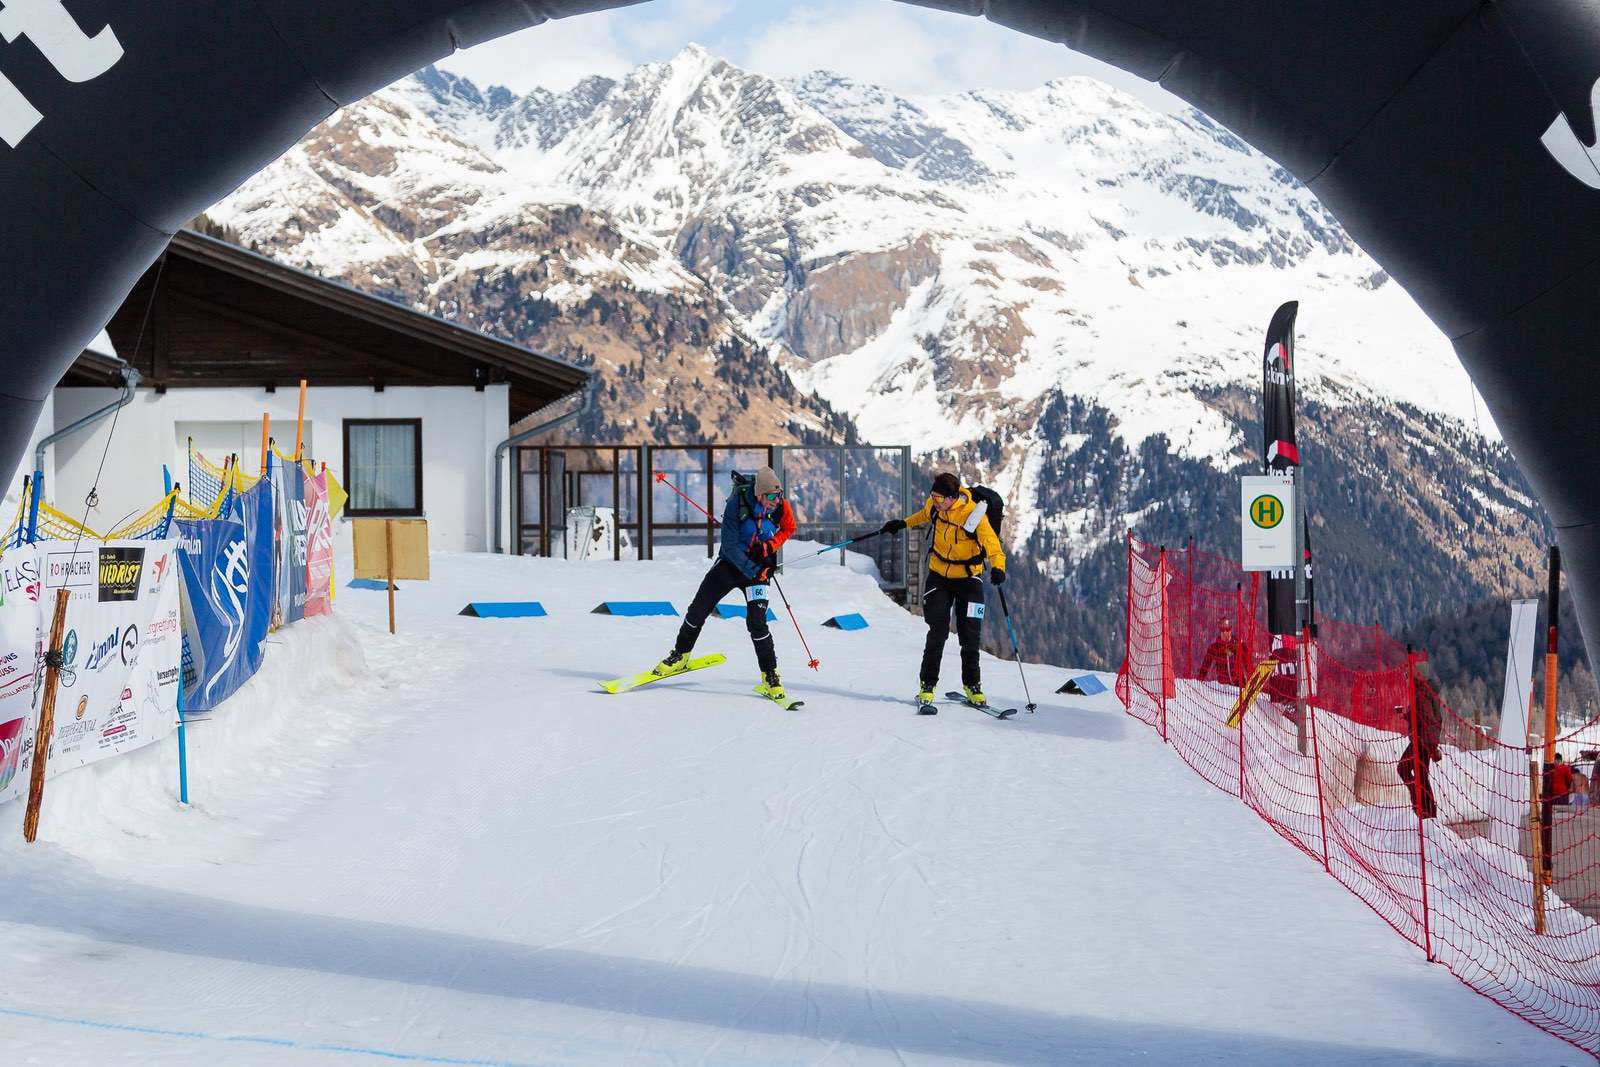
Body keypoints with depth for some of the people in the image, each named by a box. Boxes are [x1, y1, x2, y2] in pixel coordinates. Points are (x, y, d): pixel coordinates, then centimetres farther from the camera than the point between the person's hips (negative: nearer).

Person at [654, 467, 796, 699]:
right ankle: (680, 655, 29)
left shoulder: (781, 506, -17)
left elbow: (789, 528, 6)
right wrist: (754, 571, -29)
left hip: (759, 567, 0)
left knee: (756, 622, -15)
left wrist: (773, 545, -12)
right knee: (698, 610, 5)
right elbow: (730, 546, -24)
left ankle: (770, 677, -1)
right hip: (730, 563, 0)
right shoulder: (737, 504, -25)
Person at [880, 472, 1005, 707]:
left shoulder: (974, 514, -25)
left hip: (968, 578, -2)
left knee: (969, 635, 1)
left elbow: (991, 543, -34)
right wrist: (903, 523, 25)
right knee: (938, 631, -6)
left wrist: (998, 567, -52)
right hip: (939, 575, 2)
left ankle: (972, 685, 18)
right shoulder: (935, 504, -10)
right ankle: (927, 684, 4)